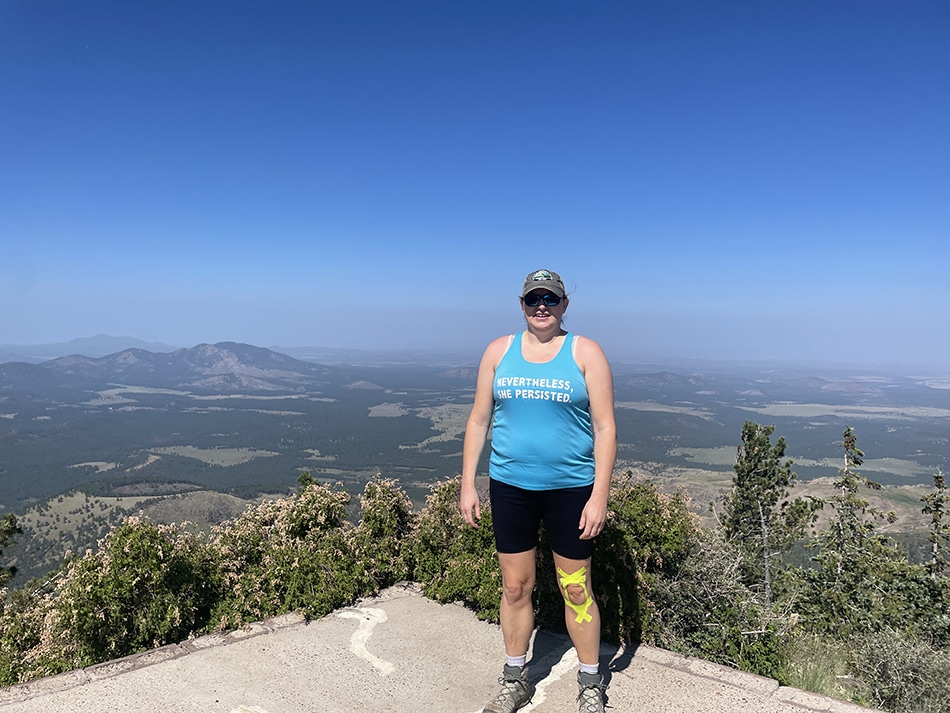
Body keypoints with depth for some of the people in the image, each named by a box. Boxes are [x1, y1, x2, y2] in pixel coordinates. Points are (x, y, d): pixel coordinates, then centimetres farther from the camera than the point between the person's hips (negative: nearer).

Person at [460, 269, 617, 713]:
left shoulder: (586, 353, -3)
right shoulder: (499, 351, 5)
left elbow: (605, 428, -6)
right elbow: (478, 420, 6)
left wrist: (599, 495, -12)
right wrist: (467, 484, 2)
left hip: (571, 488, -2)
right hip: (510, 486, 3)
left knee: (576, 591, 8)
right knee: (515, 587, 13)